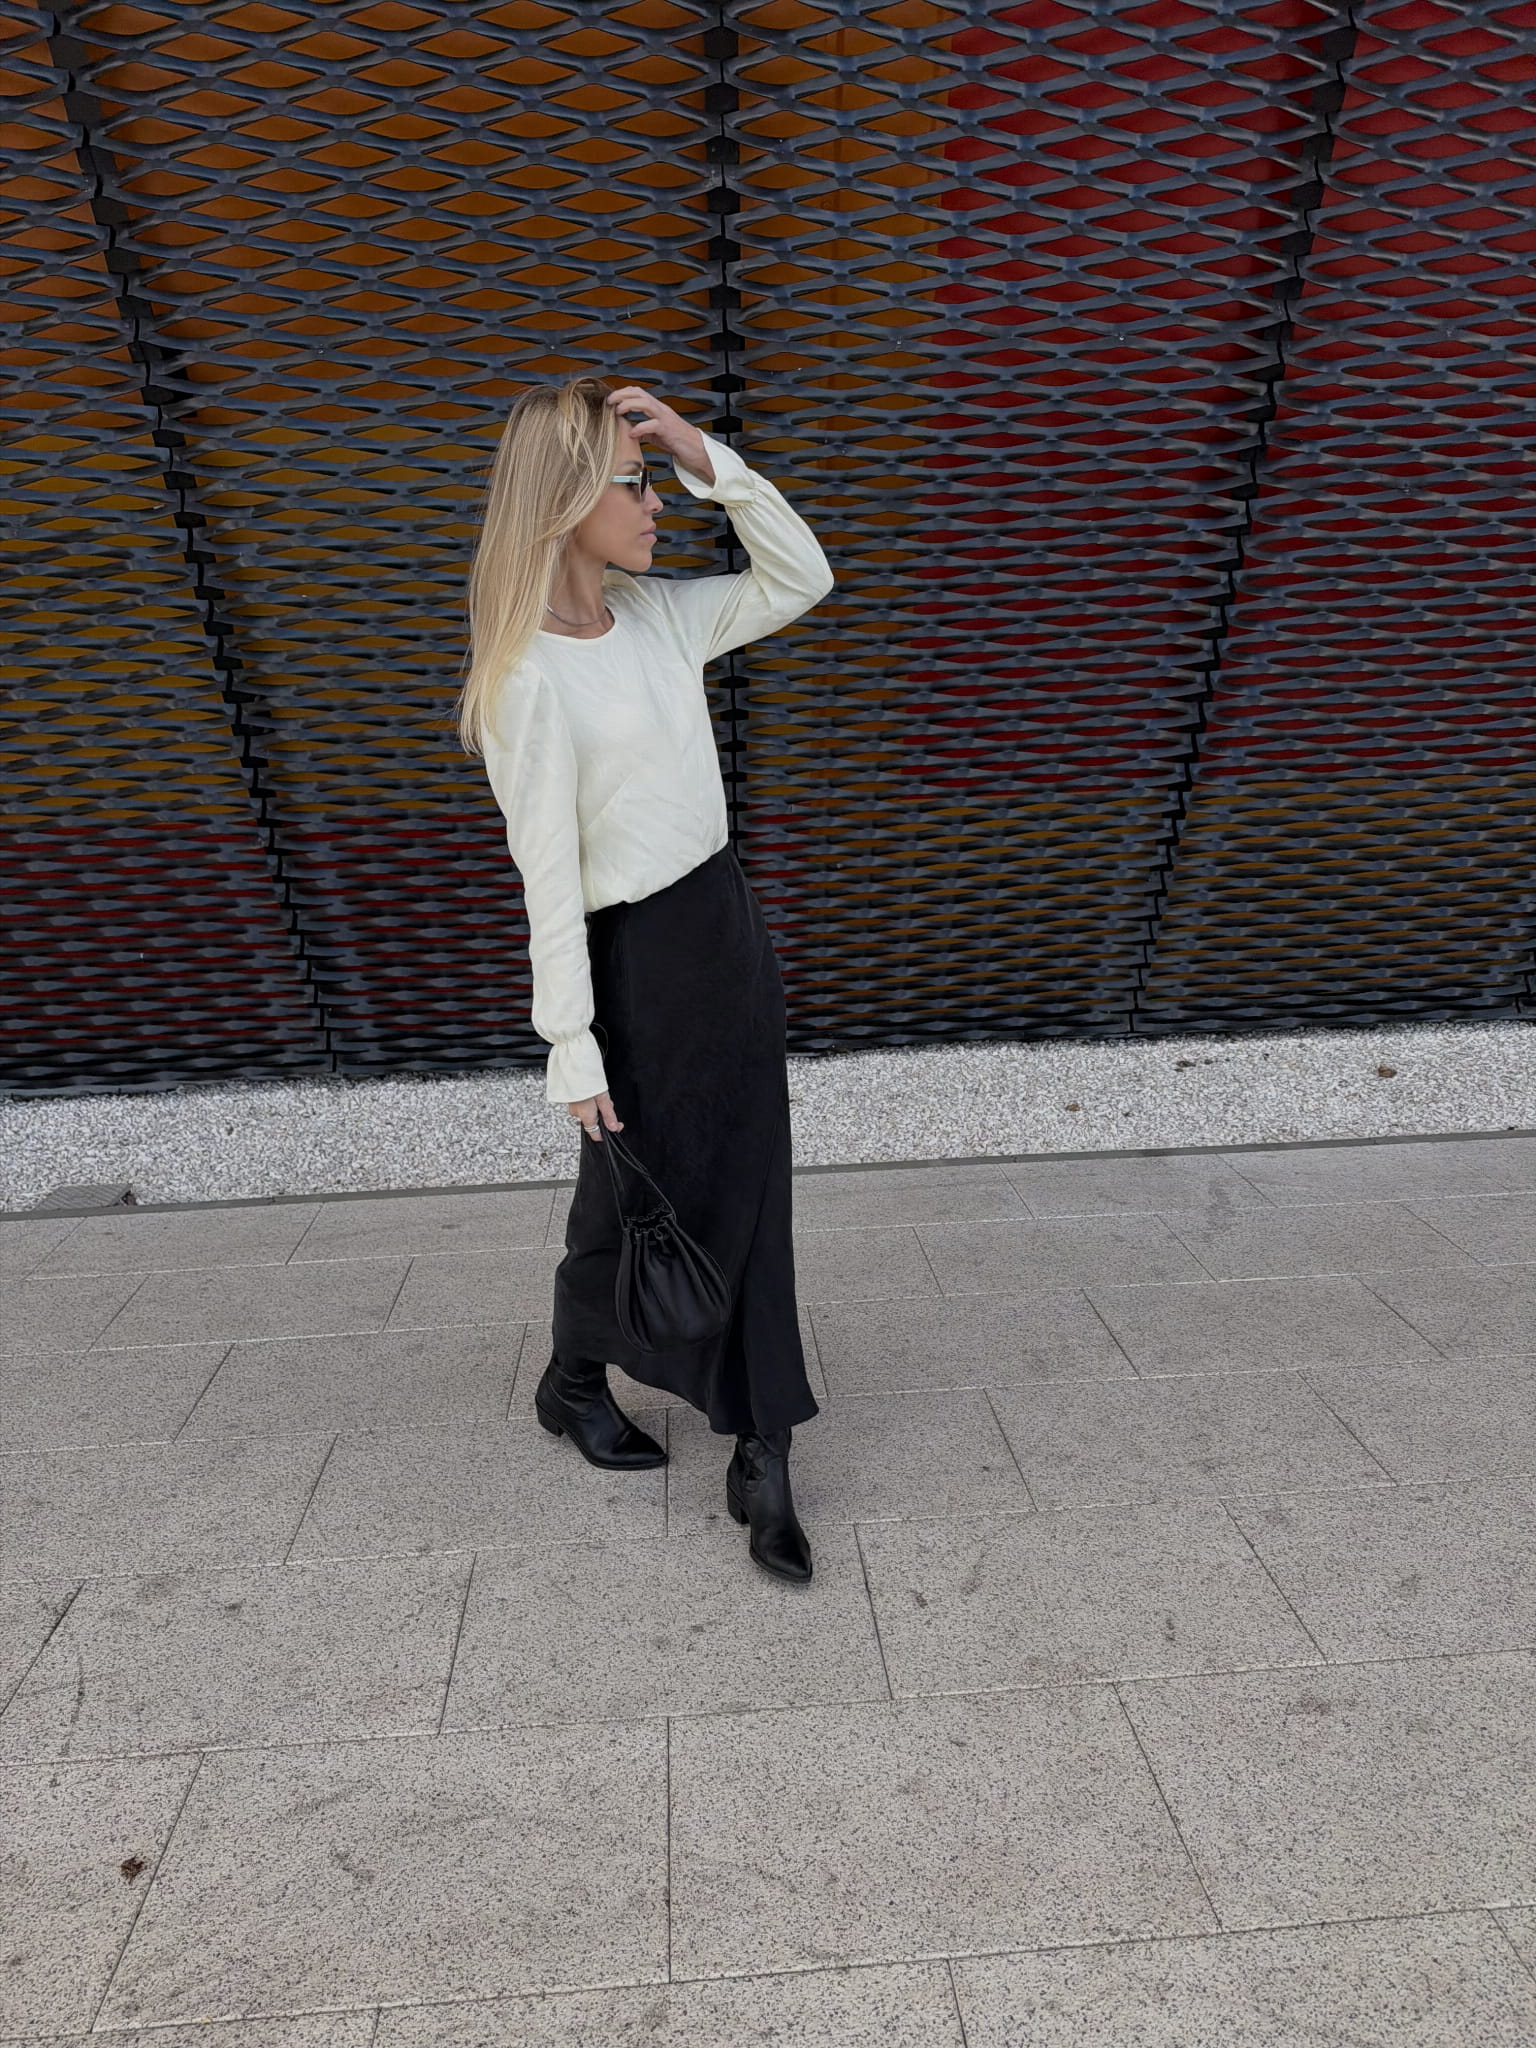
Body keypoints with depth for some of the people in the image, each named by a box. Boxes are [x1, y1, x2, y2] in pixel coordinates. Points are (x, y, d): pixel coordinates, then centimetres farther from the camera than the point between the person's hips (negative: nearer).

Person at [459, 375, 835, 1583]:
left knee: (750, 1189, 9)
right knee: (632, 1198, 12)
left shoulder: (659, 616, 8)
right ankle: (572, 1385, 45)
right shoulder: (529, 677, -14)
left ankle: (763, 1460, 27)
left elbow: (802, 576, 14)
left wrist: (706, 455, 3)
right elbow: (550, 875, -17)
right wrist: (573, 1050, -15)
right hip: (639, 954, -7)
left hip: (728, 925, 7)